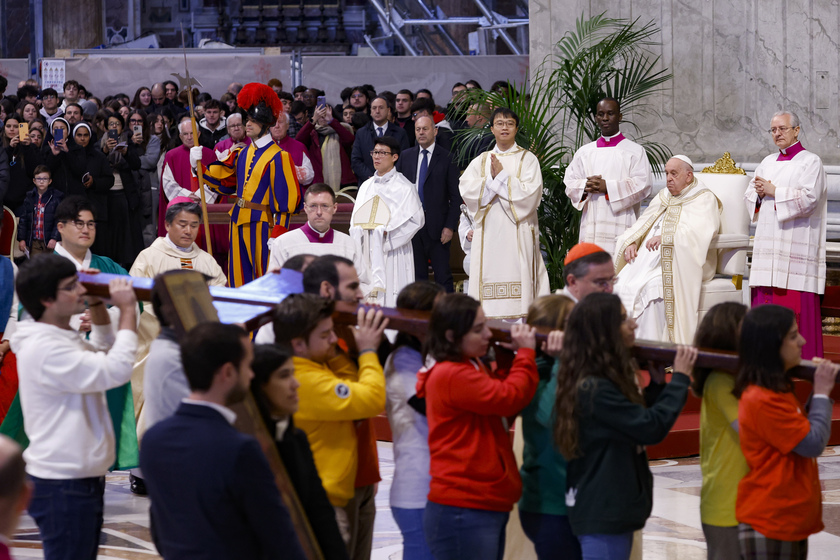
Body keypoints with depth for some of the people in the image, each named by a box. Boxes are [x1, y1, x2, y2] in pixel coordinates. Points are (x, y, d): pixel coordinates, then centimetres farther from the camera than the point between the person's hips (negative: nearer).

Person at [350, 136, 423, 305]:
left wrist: (387, 232, -13)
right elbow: (356, 219, 18)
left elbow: (416, 219, -8)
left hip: (392, 252, -5)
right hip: (368, 253, 5)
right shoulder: (366, 186, 16)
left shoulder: (403, 187, -2)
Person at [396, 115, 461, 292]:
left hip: (437, 225, -4)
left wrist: (450, 226, -10)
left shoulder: (447, 158, -1)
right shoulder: (405, 156, 10)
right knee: (417, 275, 8)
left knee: (443, 274, -2)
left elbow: (456, 196, -3)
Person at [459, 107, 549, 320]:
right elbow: (466, 190, 1)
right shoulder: (481, 161, 14)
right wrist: (492, 180, -11)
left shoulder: (527, 159, 5)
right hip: (488, 231, 3)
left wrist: (501, 176, -8)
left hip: (517, 232, -3)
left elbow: (530, 193, -8)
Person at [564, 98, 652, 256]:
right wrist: (585, 186, -9)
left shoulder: (635, 151, 7)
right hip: (591, 228, 3)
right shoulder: (585, 152, 18)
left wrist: (608, 187, -13)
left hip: (620, 224, -3)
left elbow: (643, 184, -4)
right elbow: (569, 183, 14)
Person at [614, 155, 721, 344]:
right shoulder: (663, 198, 26)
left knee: (651, 286, -34)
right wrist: (631, 243, -1)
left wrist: (665, 238, -28)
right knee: (622, 283, -20)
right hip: (650, 256, 7)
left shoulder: (704, 199, 2)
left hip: (680, 263, -7)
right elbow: (640, 226, 21)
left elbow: (698, 231, -17)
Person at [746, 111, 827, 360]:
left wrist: (773, 192, -11)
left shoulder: (810, 162, -1)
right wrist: (759, 193, -5)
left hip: (796, 244, -6)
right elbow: (749, 198, 17)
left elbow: (808, 199, -14)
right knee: (765, 301, 2)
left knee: (796, 303, -8)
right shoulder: (768, 162, 18)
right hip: (769, 244, 6)